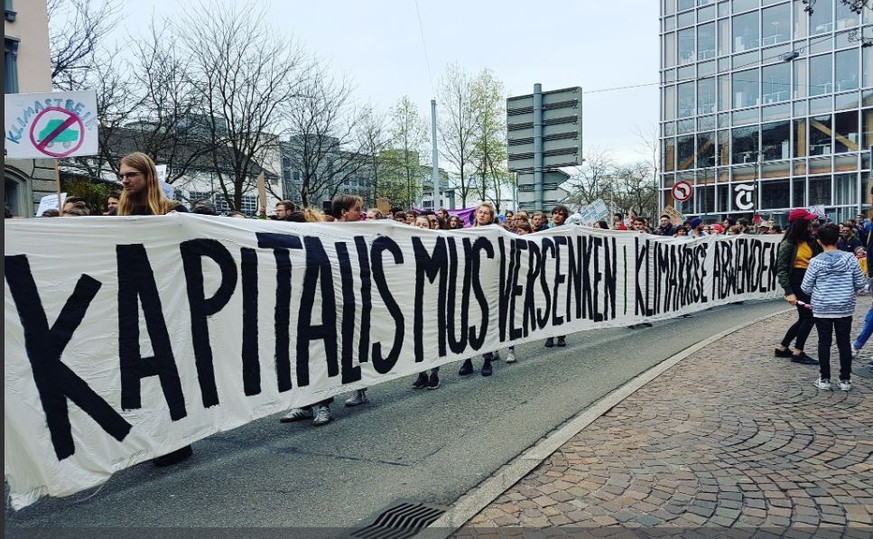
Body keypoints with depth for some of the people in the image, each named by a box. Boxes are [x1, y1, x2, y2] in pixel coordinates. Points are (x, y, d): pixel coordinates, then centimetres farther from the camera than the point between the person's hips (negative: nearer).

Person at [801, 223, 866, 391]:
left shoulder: (816, 261, -10)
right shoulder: (849, 258, -6)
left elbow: (806, 288, -4)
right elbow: (860, 284, 1)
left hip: (822, 309, -1)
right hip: (845, 308, 2)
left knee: (824, 343, 7)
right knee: (844, 343, 10)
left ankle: (824, 379, 13)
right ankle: (845, 380, 16)